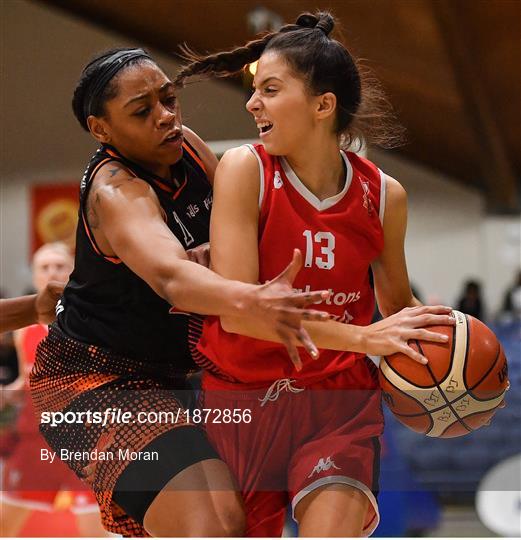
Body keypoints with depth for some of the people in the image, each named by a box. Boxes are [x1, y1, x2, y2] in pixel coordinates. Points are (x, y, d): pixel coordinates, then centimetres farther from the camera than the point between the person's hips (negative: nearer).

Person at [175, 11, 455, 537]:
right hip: (241, 398, 0)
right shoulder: (244, 169, -10)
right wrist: (363, 337, -28)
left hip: (338, 403, 1)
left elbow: (397, 302, 16)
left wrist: (439, 341, -7)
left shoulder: (384, 194, -2)